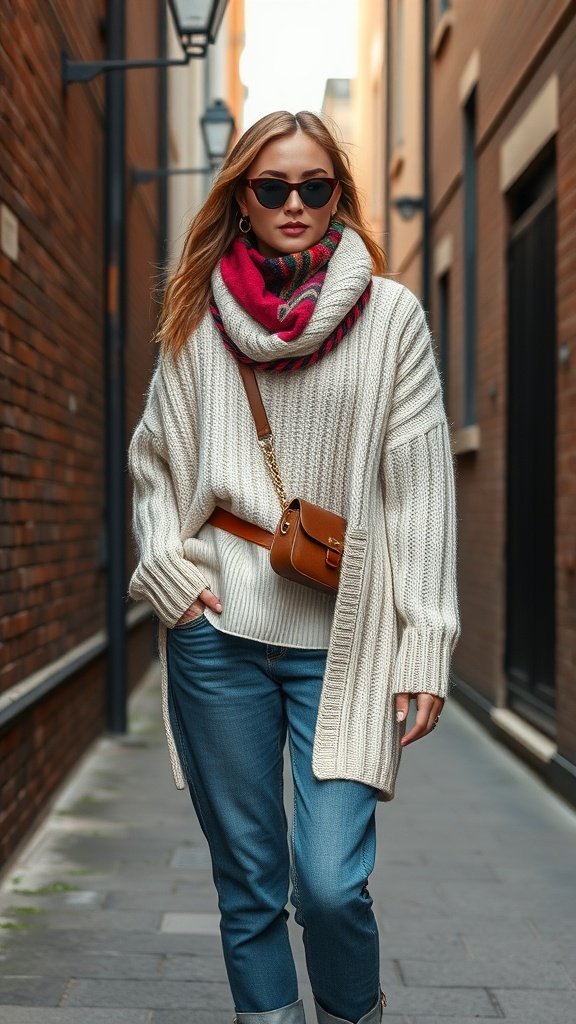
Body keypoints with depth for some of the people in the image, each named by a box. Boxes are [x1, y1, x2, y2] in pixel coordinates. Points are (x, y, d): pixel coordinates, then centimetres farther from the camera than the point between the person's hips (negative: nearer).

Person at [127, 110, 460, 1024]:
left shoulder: (391, 314, 3)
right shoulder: (198, 322, 9)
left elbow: (420, 486, 1)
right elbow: (152, 464, 16)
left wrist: (426, 642, -5)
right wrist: (169, 572, -1)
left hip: (345, 638, -2)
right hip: (219, 630, 2)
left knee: (331, 884, -9)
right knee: (248, 883, 7)